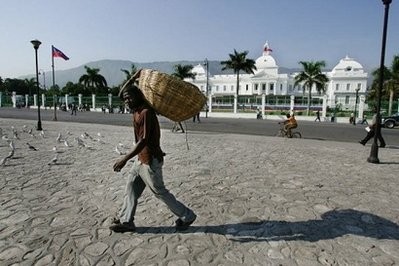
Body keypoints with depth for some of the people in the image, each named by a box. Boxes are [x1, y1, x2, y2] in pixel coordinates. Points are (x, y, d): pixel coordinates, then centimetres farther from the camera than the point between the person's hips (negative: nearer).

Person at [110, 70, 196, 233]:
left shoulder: (146, 112, -22)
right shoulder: (137, 109, 7)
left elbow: (144, 140, -30)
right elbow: (120, 94, 22)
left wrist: (125, 159, -33)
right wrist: (133, 79, 8)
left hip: (151, 160, -9)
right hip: (141, 159, 9)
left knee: (159, 192, 3)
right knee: (131, 188, 12)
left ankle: (186, 216, 17)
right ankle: (126, 221, 23)